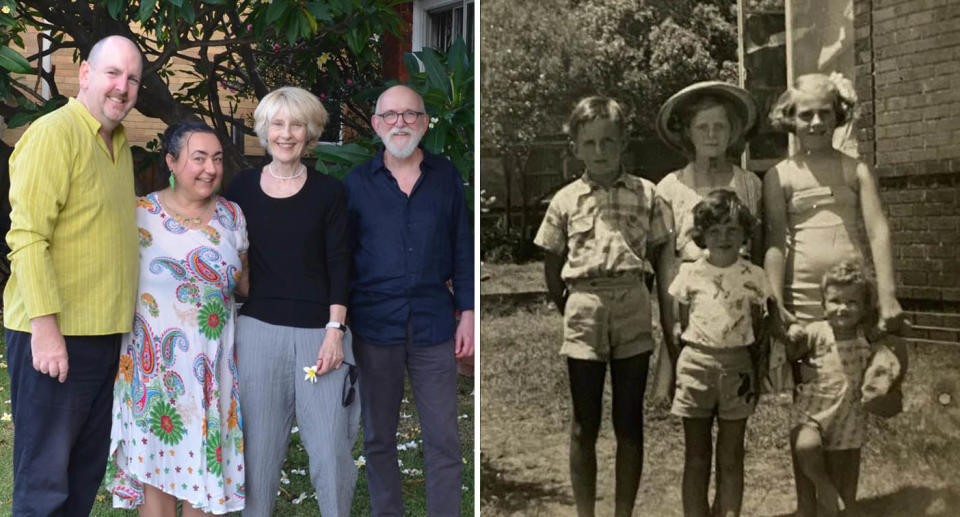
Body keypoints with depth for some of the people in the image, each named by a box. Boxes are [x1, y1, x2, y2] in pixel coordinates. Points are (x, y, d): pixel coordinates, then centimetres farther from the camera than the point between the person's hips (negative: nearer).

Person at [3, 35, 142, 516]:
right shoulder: (54, 133, -12)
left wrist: (125, 316, 15)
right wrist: (45, 327, -22)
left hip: (105, 334, 8)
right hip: (54, 336, -8)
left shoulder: (119, 143, 14)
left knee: (87, 472, 17)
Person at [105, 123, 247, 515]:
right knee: (155, 458, 4)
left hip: (215, 362, 3)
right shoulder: (141, 214, -4)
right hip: (156, 362, -2)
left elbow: (246, 281, 15)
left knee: (206, 457, 9)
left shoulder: (231, 214, 5)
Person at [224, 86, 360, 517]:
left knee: (330, 444, -3)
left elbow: (339, 266, -1)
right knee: (259, 441, 6)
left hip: (318, 331, -1)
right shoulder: (242, 187, 6)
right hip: (258, 329, 1)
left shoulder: (329, 191, 2)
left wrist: (335, 330, -9)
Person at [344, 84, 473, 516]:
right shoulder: (357, 182, 2)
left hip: (433, 325, 0)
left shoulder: (446, 176, 4)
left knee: (444, 440, 3)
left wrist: (467, 314, 2)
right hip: (375, 325, 0)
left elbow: (463, 249, 6)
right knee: (378, 437, 11)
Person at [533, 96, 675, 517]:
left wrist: (669, 313, 4)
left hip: (634, 310, 0)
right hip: (584, 311, 0)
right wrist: (567, 308, 7)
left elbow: (662, 255, 7)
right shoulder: (565, 200, 6)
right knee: (585, 424, 6)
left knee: (629, 422, 7)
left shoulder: (646, 195, 5)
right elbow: (552, 263, 11)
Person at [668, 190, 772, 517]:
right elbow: (682, 327, 5)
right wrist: (675, 369, 3)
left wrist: (756, 373, 5)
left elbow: (757, 330, 7)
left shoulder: (753, 276, 0)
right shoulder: (690, 274, -1)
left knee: (731, 458, 6)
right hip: (696, 362, 0)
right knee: (697, 457, 6)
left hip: (737, 366, 0)